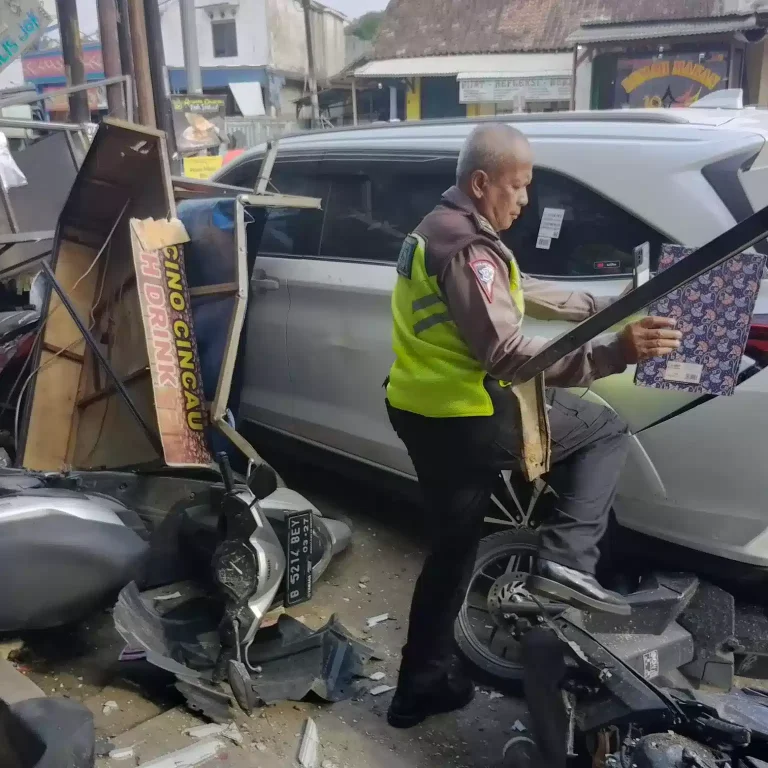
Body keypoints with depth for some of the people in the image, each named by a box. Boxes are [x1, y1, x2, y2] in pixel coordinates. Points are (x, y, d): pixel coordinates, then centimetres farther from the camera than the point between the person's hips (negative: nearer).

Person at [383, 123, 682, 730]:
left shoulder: (440, 230, 15)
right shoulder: (468, 248, -19)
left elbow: (520, 290, 23)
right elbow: (507, 355, -29)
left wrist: (601, 309, 20)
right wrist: (613, 352, -36)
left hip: (425, 413, 9)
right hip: (472, 418, -9)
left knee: (452, 550, 20)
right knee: (606, 431, 8)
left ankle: (423, 686, 31)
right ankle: (566, 562, -2)